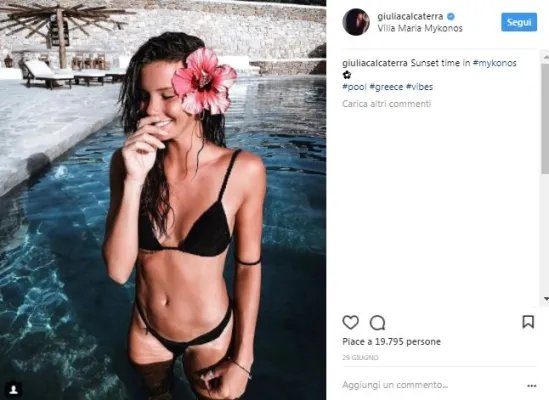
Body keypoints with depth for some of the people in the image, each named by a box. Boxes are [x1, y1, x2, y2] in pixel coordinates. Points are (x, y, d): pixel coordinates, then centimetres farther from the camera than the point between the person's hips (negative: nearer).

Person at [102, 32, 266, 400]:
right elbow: (118, 270, -19)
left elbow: (249, 266, -11)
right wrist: (133, 181, -30)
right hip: (146, 332, 3)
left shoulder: (243, 171, -21)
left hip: (211, 335, -3)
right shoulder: (128, 162, -14)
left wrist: (243, 359, -8)